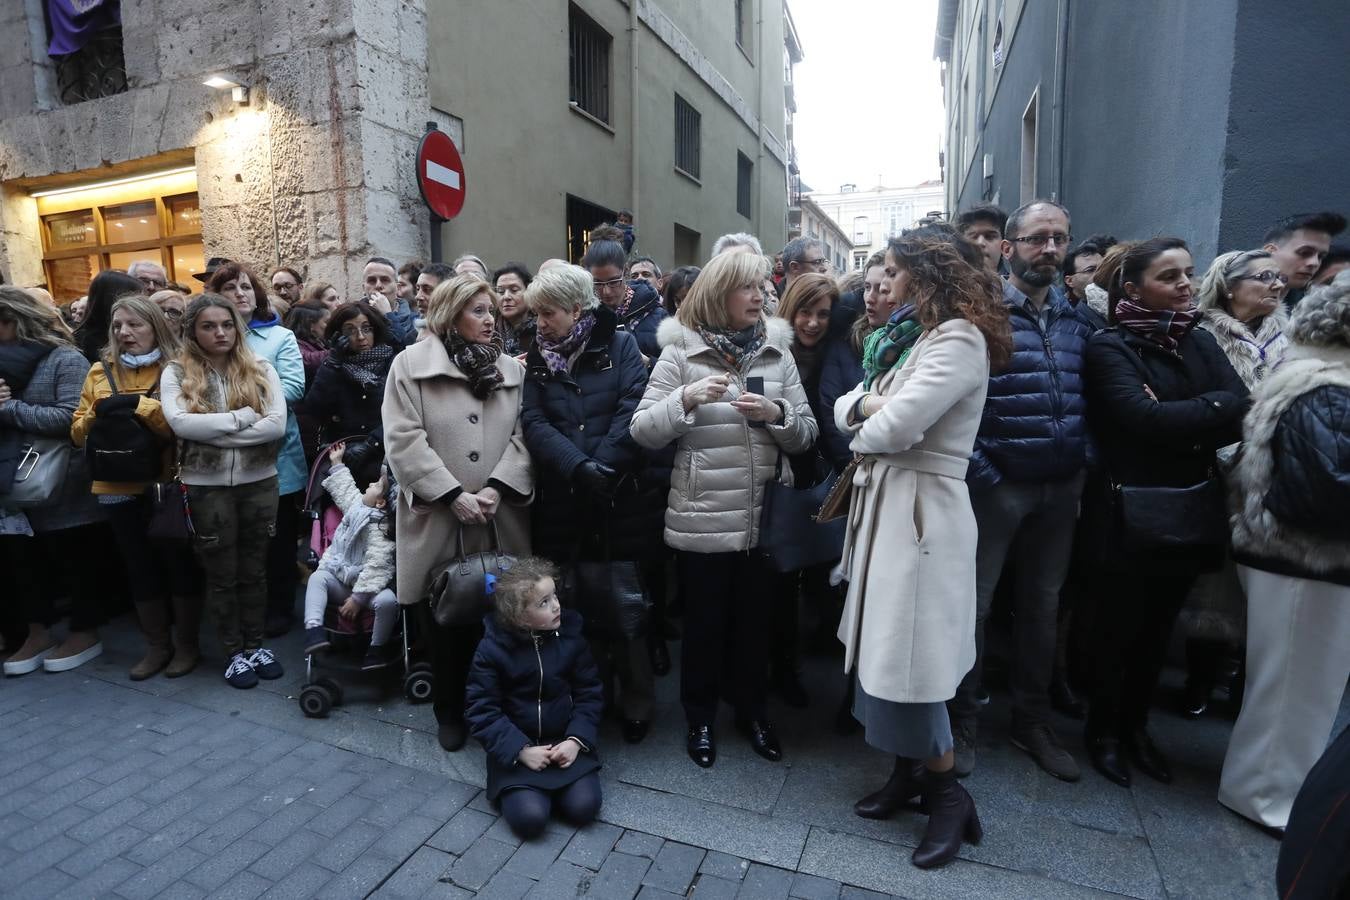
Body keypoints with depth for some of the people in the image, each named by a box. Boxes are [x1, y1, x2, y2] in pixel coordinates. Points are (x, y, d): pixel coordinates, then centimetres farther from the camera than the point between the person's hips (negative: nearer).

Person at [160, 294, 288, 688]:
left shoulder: (260, 368, 0)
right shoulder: (176, 373, 0)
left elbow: (277, 424, -13)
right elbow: (180, 423, -18)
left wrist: (213, 432, -15)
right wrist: (244, 416, -16)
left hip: (259, 482, 1)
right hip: (206, 486, -1)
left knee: (254, 570, 13)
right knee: (222, 574, 11)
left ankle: (255, 645, 29)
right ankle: (234, 652, 26)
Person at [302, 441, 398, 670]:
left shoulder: (378, 529, -18)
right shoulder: (357, 505, 6)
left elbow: (375, 566, -25)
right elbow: (345, 489, 29)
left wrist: (357, 598, -27)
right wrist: (337, 463, 36)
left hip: (368, 583, -7)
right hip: (341, 577, 8)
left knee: (387, 601, -34)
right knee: (317, 577, -19)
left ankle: (379, 647, -9)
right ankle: (313, 628, -28)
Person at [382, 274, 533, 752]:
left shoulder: (512, 369, 11)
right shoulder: (411, 363, 1)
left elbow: (524, 436, 2)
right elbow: (404, 440, -7)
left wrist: (498, 487, -13)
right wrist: (452, 495, -14)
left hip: (501, 522, 2)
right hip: (438, 520, -2)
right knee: (445, 620, 10)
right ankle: (450, 711, 30)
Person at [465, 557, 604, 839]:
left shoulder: (570, 636, -6)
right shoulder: (492, 649, -13)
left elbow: (589, 694, 0)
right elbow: (482, 711, -10)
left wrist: (576, 739, -13)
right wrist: (521, 750, -17)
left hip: (565, 742, 2)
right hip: (517, 748, -2)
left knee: (584, 808, -15)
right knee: (529, 819, -18)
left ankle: (552, 785, 17)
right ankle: (513, 789, 15)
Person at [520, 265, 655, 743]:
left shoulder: (620, 344, 1)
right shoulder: (537, 358, 9)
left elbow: (633, 410, -10)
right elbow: (534, 423, -4)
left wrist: (604, 467, -21)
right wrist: (578, 466, -20)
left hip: (622, 497, -3)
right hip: (563, 502, 3)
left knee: (625, 602, 6)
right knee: (579, 605, 12)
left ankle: (636, 702, 24)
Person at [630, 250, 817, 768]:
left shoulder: (777, 353, 5)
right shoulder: (681, 352, -5)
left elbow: (806, 435, 3)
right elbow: (643, 431, -9)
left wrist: (777, 412, -16)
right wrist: (688, 398, -24)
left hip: (762, 516, 3)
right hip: (702, 518, -3)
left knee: (754, 618, 17)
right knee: (704, 620, 12)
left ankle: (752, 711, 39)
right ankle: (701, 718, 34)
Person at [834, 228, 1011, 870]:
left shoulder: (959, 339, -14)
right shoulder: (907, 337, 17)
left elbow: (893, 429, -24)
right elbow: (844, 406, 13)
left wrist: (863, 427, -2)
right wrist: (863, 407, -10)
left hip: (921, 510, -9)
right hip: (883, 503, 9)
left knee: (907, 659, -1)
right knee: (883, 648, 14)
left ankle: (948, 793, 20)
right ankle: (909, 771, 31)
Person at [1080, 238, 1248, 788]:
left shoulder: (1200, 342, 9)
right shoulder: (1109, 347, -8)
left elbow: (1242, 417, -4)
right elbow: (1144, 417, -22)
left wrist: (1184, 431, -17)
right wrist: (1218, 406, -11)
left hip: (1190, 509, 6)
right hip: (1130, 512, -5)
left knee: (1158, 625, 16)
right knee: (1119, 624, 7)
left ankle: (1136, 726, 33)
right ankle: (1102, 728, 26)